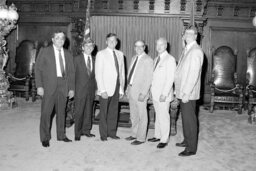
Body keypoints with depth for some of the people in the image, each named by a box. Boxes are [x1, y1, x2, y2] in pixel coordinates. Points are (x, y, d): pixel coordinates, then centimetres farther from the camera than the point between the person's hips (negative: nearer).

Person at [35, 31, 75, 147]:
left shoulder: (68, 55, 12)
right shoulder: (44, 52, 3)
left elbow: (71, 72, 13)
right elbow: (38, 69, -1)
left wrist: (71, 88, 7)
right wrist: (39, 86, -9)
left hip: (63, 87, 3)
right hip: (49, 86, -3)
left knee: (61, 112, 9)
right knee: (46, 112, -1)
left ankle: (61, 135, 22)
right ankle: (45, 138, 11)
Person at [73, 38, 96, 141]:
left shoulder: (94, 60, 9)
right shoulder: (77, 59, 0)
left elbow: (95, 75, 10)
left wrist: (95, 87, 1)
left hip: (91, 89, 3)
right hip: (80, 90, -3)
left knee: (88, 111, 9)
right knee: (79, 112, 0)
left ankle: (86, 130, 22)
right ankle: (78, 133, 10)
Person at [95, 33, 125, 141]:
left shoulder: (120, 54, 12)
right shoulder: (101, 54, -2)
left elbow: (122, 73, 13)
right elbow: (98, 73, -7)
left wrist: (121, 89, 8)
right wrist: (102, 90, -14)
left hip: (116, 88, 4)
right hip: (105, 89, -4)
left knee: (114, 112, 9)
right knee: (103, 112, 3)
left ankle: (112, 133, 22)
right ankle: (103, 134, 15)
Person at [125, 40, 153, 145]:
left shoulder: (148, 60, -12)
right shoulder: (134, 58, 13)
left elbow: (148, 78, -16)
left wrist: (143, 93, -19)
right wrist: (128, 88, 13)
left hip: (140, 92, -8)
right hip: (131, 90, 8)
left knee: (142, 116, 3)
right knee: (133, 115, 17)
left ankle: (141, 138, 14)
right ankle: (134, 134, 32)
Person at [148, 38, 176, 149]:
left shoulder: (170, 59, -11)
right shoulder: (157, 59, 15)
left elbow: (170, 78, -16)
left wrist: (164, 94, -20)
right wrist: (152, 90, 12)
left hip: (163, 94, -7)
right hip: (155, 93, 8)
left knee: (163, 117, -2)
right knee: (158, 115, 15)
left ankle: (164, 140, 9)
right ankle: (157, 135, 26)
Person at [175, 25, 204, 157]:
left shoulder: (196, 51, -14)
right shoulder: (186, 50, 15)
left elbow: (194, 74, -20)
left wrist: (187, 93, -22)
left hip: (189, 93, -9)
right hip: (182, 91, 9)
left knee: (190, 119, -2)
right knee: (185, 117, 18)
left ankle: (191, 148, 8)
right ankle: (187, 141, 32)